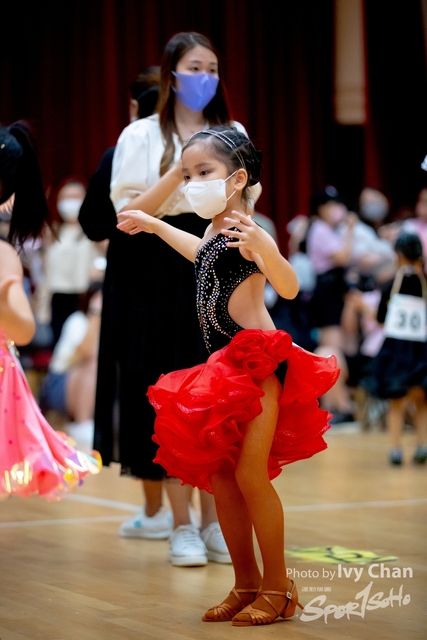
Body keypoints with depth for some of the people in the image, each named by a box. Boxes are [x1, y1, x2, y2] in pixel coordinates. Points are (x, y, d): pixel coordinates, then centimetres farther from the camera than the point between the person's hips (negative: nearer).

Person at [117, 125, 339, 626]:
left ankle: (278, 587, 0)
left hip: (258, 364, -9)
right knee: (219, 479, 9)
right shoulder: (213, 233, 13)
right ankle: (246, 585, 18)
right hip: (224, 367, 9)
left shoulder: (246, 231, -14)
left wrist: (262, 246, -45)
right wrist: (151, 224, 49)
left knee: (250, 476, -11)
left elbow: (289, 289, -28)